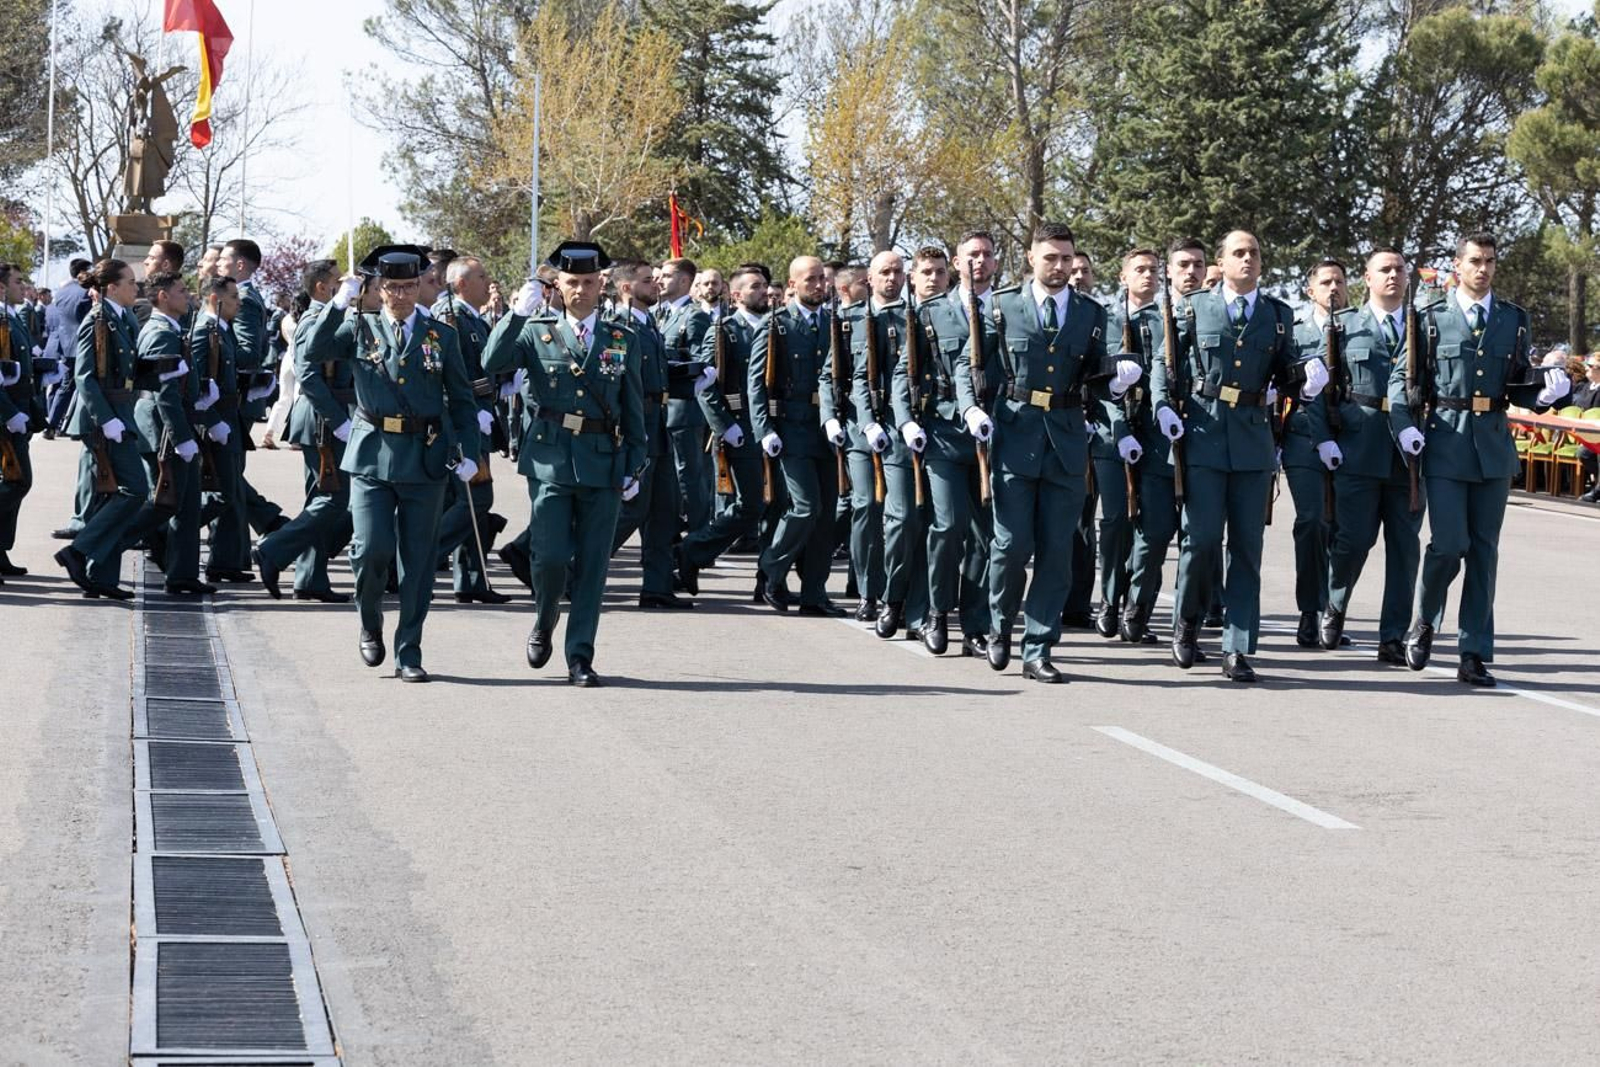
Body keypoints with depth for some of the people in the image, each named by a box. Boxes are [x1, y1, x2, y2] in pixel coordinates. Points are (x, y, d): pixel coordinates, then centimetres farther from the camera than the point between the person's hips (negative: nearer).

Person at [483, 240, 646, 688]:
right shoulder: (536, 332, 5)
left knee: (592, 565, 1)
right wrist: (517, 314, -20)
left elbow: (634, 409, 12)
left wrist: (634, 467, 8)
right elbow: (492, 363, -13)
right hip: (550, 461, -1)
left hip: (603, 464, 2)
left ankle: (580, 658, 7)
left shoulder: (622, 340, 9)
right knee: (551, 557, -8)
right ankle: (544, 623, 22)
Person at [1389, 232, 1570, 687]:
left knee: (1484, 550, 4)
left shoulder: (1515, 321, 11)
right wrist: (1404, 426, -11)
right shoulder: (1432, 320, 3)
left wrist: (1547, 392, -8)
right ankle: (1424, 624, 18)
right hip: (1445, 444, -3)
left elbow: (1520, 388, 14)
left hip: (1494, 445, 3)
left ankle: (1474, 654, 8)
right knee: (1449, 543, -10)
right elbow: (1401, 377, 4)